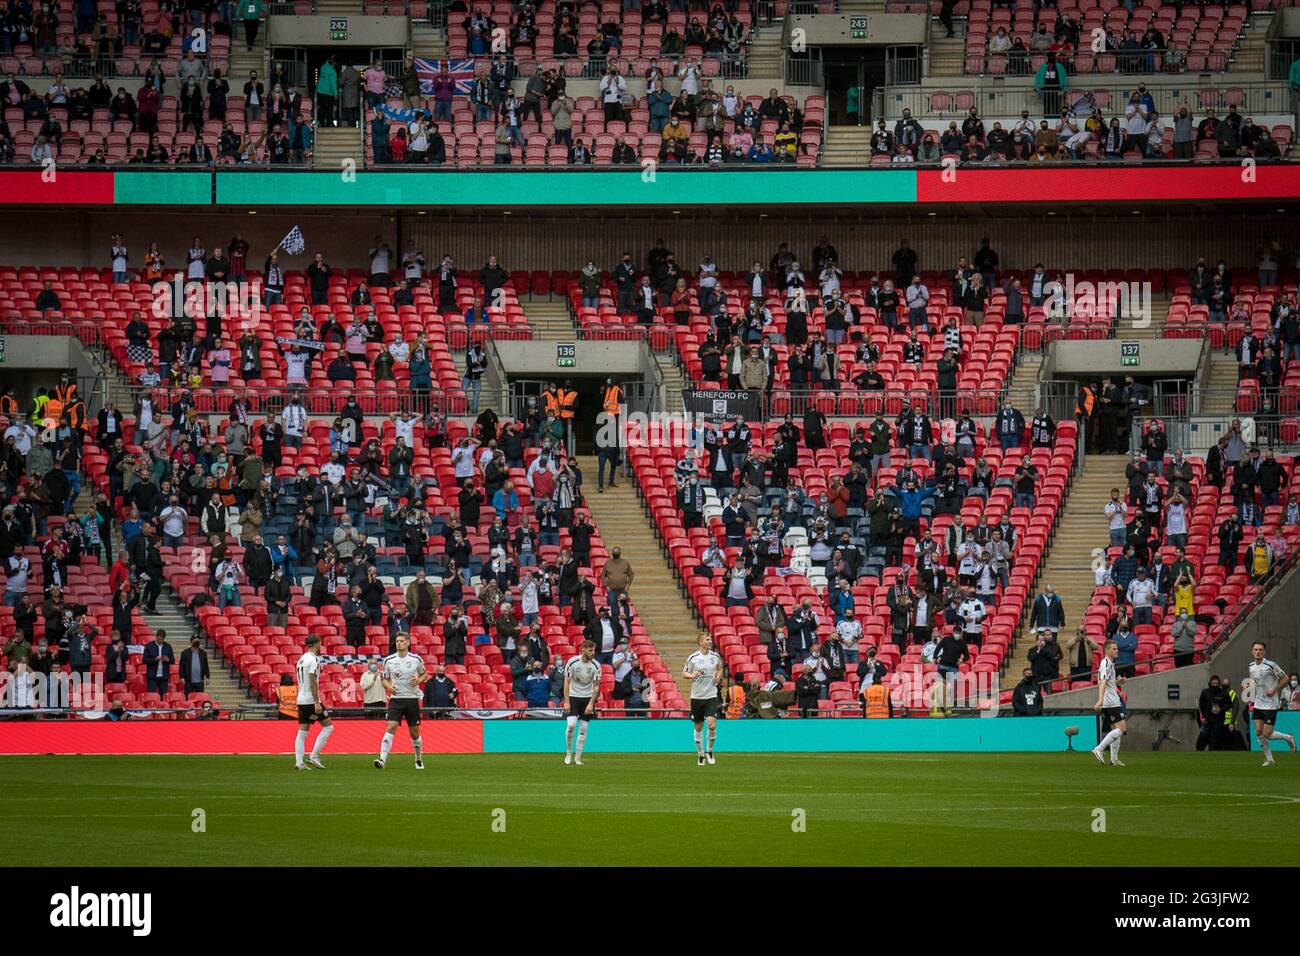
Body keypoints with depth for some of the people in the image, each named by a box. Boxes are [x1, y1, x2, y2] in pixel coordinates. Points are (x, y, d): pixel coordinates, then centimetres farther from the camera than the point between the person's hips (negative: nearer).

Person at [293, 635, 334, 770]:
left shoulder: (301, 659, 16)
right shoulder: (313, 659, -12)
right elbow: (313, 682, -18)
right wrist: (317, 703, -20)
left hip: (301, 701, 8)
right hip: (311, 701, -8)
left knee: (302, 732, 6)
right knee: (328, 726, 1)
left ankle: (298, 762, -2)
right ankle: (314, 756, -6)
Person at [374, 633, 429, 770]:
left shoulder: (416, 659, 0)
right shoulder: (389, 660, 1)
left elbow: (424, 674, 15)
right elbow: (385, 679, 13)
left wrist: (418, 680, -7)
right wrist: (389, 686, -9)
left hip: (412, 698, 0)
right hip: (396, 698, 0)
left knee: (414, 732, 8)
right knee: (391, 727, -18)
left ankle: (419, 759, 30)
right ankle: (382, 759, -25)